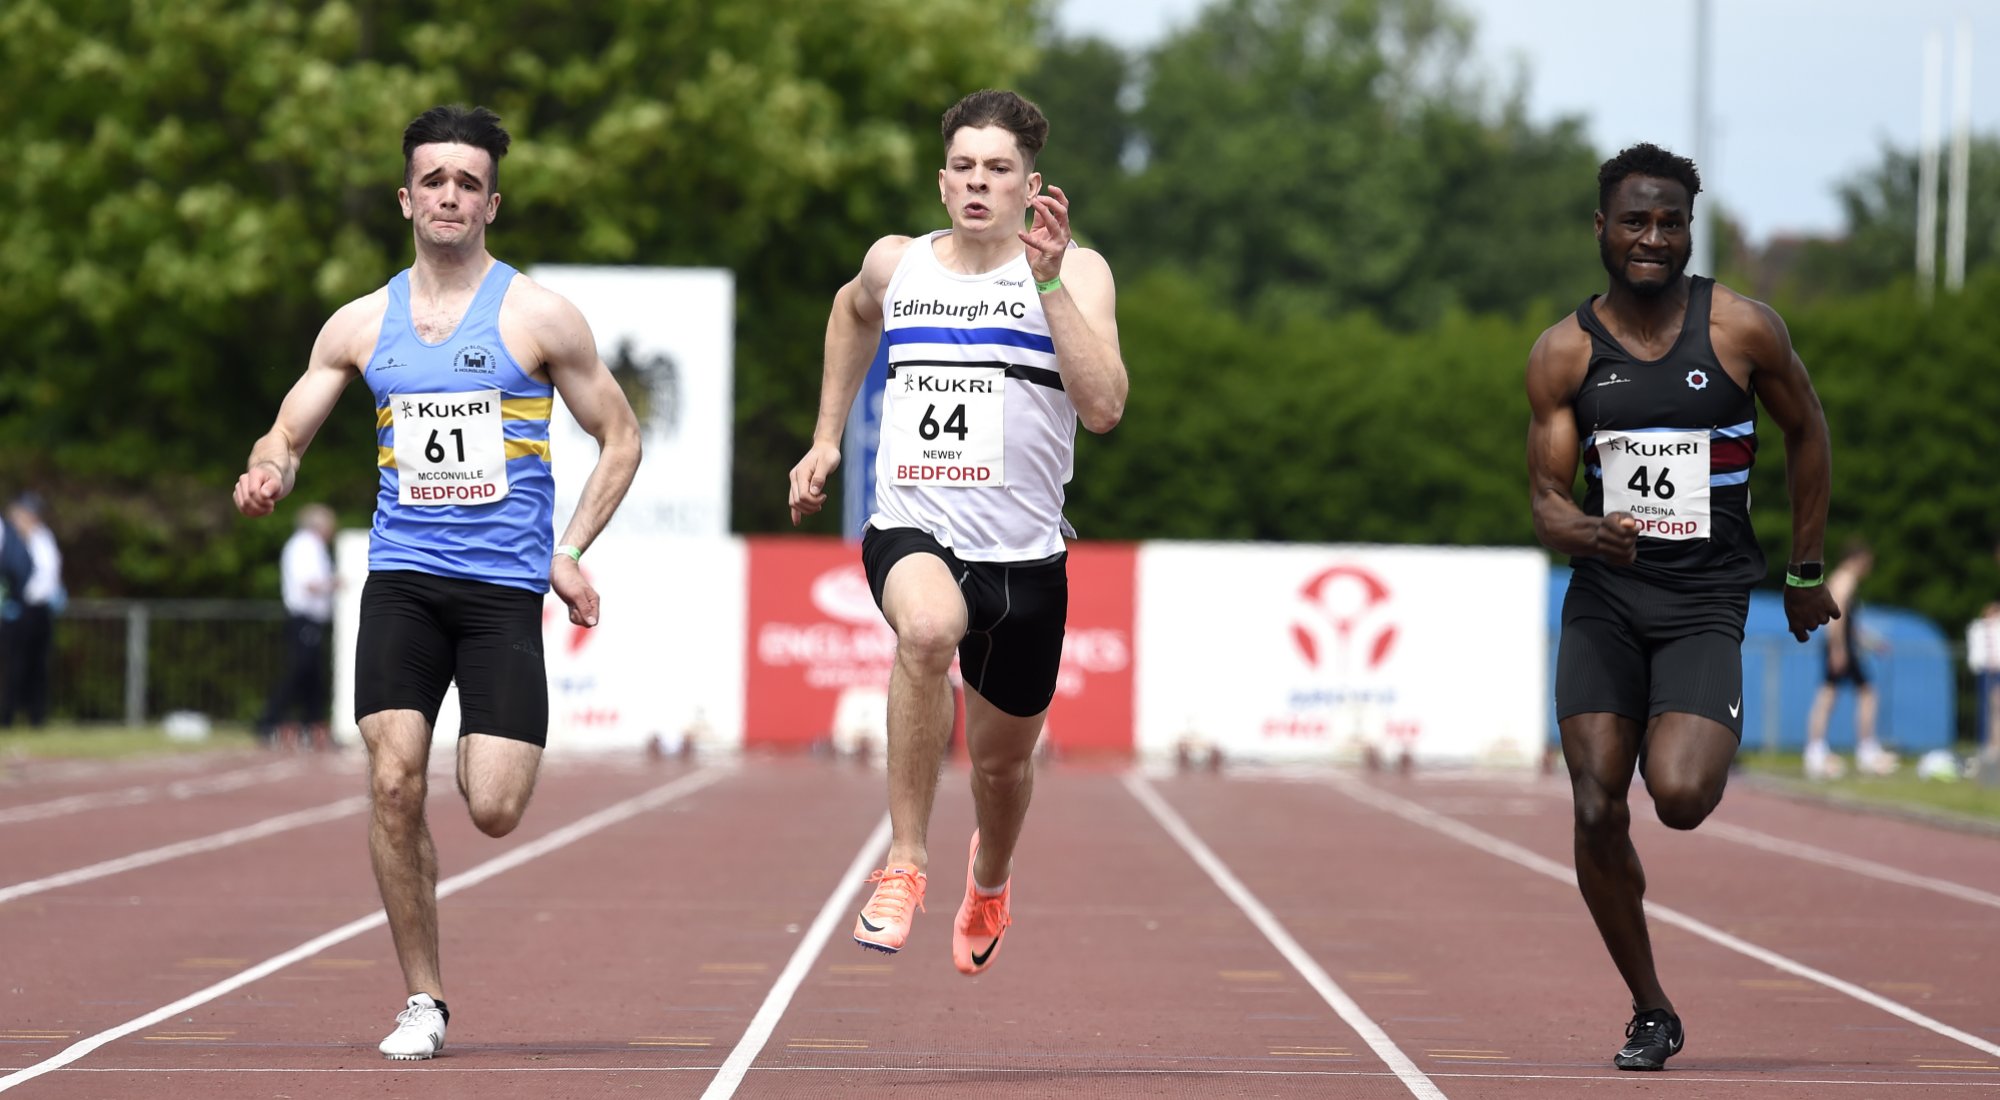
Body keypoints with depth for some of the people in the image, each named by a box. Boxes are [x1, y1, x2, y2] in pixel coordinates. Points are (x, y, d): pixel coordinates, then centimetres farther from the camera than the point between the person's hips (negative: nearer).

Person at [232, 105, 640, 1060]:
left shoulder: (538, 317, 2)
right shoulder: (361, 324, 10)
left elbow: (620, 438, 9)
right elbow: (288, 433, 15)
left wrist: (569, 551, -1)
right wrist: (266, 471, -10)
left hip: (504, 587, -2)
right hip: (402, 578, 2)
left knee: (494, 811, -11)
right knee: (394, 781, -14)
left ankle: (501, 750, 29)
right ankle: (422, 1000, 0)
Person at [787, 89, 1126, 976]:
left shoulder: (1076, 273, -5)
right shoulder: (895, 264, 5)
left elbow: (1105, 407, -20)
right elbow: (853, 312, 31)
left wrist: (1049, 280, -24)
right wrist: (826, 437, 25)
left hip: (1024, 555, 0)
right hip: (912, 535, 0)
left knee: (1003, 758, 17)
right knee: (928, 627, -37)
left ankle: (991, 878, 54)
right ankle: (905, 860, -27)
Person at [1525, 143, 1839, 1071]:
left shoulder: (1743, 330, -3)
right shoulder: (1564, 353, 0)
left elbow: (1807, 433, 13)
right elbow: (1545, 502, 0)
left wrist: (1806, 571, 16)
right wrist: (1584, 532, -25)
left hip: (1705, 602, -2)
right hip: (1603, 600, 2)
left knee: (1679, 798, -21)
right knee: (1598, 813, -7)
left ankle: (1707, 746, 18)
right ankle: (1650, 1013, 11)